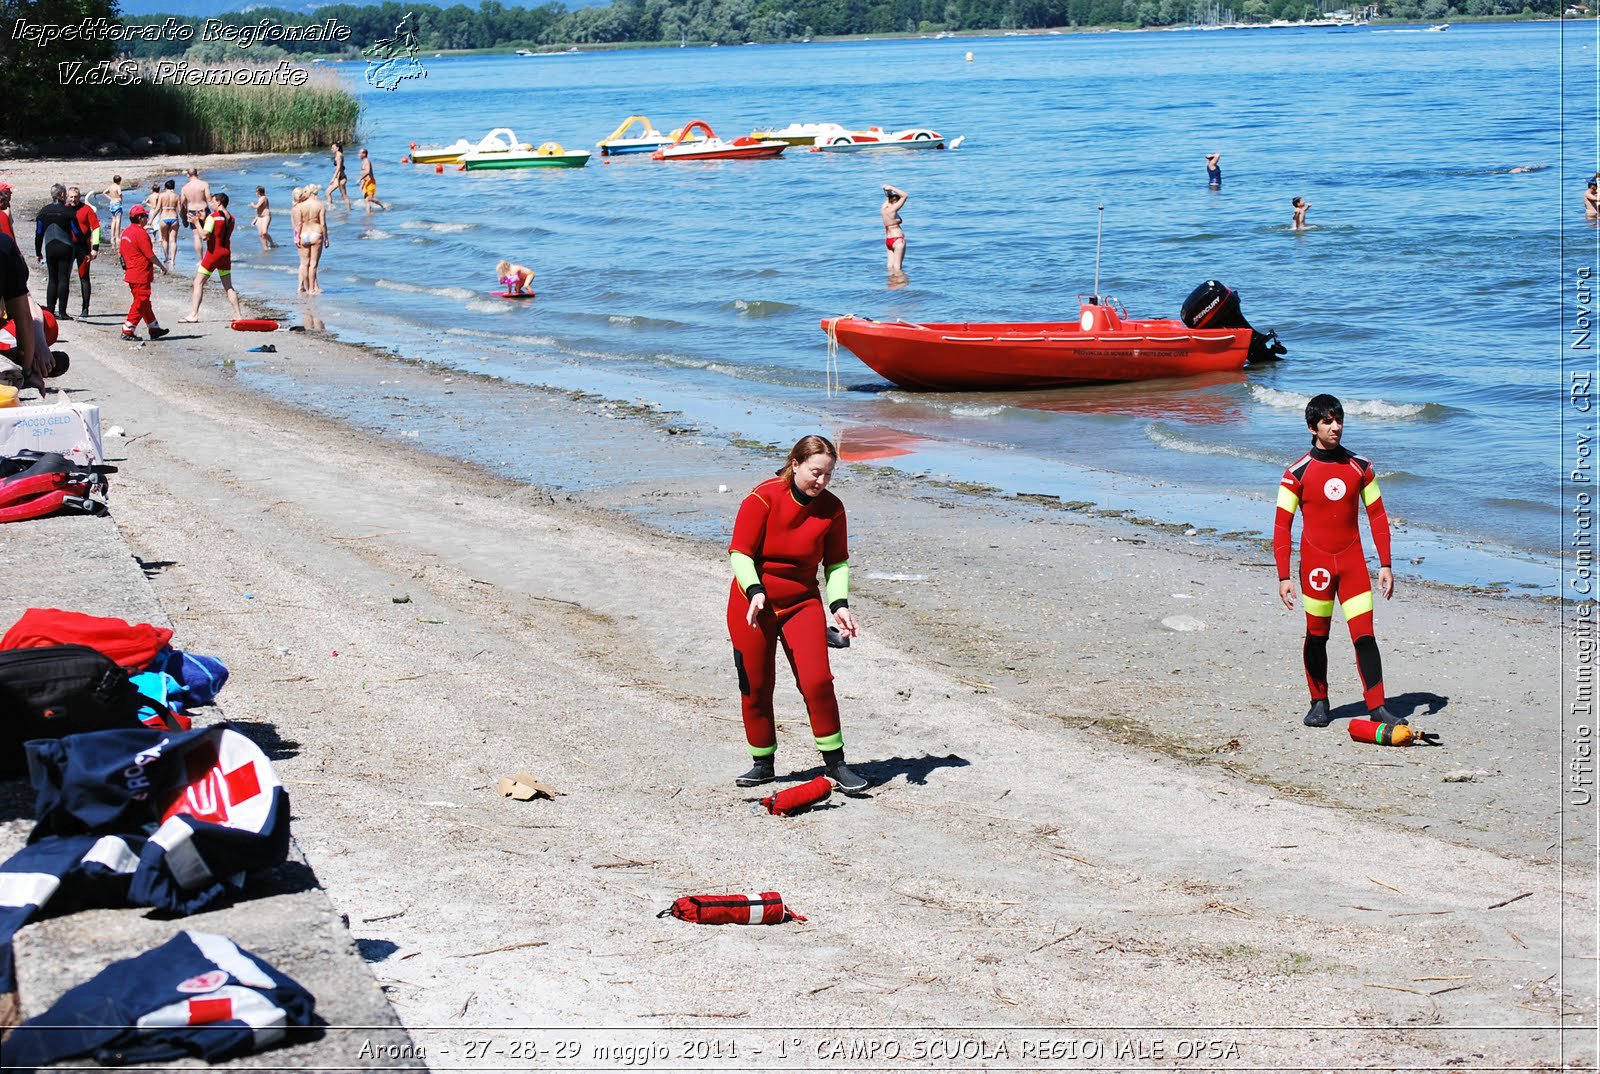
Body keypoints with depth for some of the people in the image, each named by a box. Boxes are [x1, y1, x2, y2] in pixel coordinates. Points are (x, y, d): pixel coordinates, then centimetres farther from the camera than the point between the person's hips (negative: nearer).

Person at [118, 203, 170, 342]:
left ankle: (154, 329, 25)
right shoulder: (140, 233, -18)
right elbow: (150, 255, -16)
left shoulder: (126, 232, 10)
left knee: (145, 303, 16)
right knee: (140, 303, -3)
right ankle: (128, 331, -2)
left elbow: (121, 252, 16)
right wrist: (162, 266, -3)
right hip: (141, 275, -10)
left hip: (131, 272, 10)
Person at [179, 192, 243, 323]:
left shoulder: (213, 216, -14)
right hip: (226, 253, 7)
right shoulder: (231, 218, 8)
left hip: (213, 253, -6)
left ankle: (193, 315, -5)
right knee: (228, 286, 12)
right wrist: (204, 220, 17)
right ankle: (238, 315, 7)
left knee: (198, 283, 0)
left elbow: (204, 236, -22)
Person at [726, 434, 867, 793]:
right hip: (754, 602, -2)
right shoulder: (763, 498, -15)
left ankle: (835, 762, 1)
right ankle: (762, 764, 22)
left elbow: (837, 561, 3)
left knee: (817, 680, -11)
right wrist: (755, 591, -28)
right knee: (756, 686, 5)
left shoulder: (831, 508, -5)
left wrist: (839, 604, -11)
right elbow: (740, 552, -13)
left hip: (802, 602, 2)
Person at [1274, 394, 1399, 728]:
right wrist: (1283, 577, -10)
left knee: (1364, 635, -5)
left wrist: (1385, 565, 4)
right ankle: (1319, 703, 23)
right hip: (1316, 562, -1)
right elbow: (1282, 526, -5)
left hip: (1353, 561, 2)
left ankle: (1377, 707, -1)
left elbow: (1377, 516, 9)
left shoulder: (1360, 468, 3)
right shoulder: (1297, 472, -6)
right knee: (1316, 636, 7)